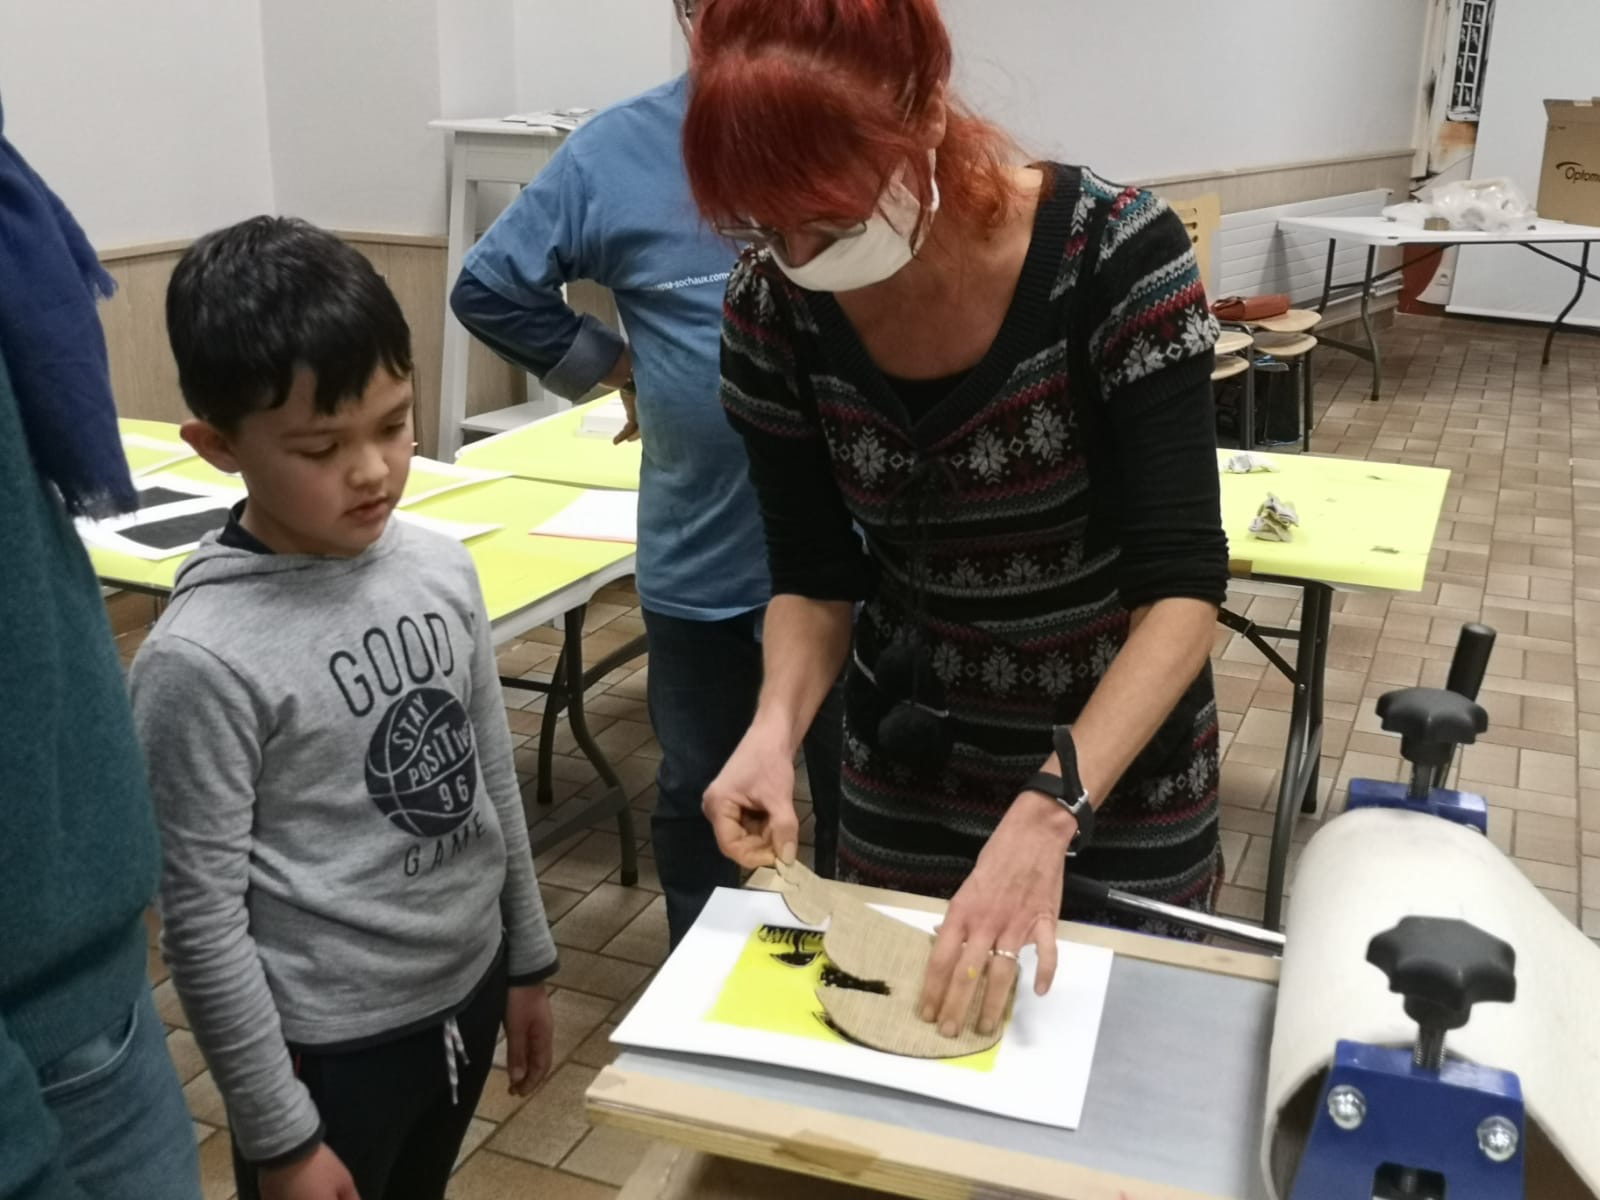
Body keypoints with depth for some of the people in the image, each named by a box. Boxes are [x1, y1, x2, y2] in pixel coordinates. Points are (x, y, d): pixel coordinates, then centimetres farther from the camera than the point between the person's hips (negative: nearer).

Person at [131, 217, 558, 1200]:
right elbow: (201, 921, -16)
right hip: (332, 1047, -5)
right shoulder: (204, 659, -22)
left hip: (467, 993, 6)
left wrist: (527, 962, 11)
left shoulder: (441, 568, -6)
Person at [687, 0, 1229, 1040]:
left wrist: (1048, 812, -39)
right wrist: (777, 728, -26)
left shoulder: (1116, 255, -26)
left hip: (1120, 746, -2)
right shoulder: (775, 311, -16)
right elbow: (815, 576, -6)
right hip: (905, 754, 3)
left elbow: (1182, 584, -27)